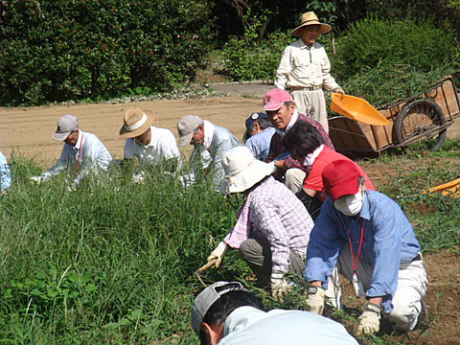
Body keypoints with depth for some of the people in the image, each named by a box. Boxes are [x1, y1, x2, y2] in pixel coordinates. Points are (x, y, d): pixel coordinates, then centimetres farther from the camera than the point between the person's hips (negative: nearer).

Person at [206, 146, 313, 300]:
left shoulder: (260, 201, -23)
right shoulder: (272, 184, 8)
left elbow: (280, 240, -32)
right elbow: (244, 224, 17)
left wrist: (277, 278, -30)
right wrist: (223, 246, 16)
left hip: (302, 261, -10)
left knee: (247, 247, -18)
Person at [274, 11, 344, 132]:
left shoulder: (319, 49, 14)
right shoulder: (291, 50, -3)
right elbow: (282, 75, -2)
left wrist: (335, 87, 17)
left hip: (317, 94, 6)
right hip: (299, 94, -5)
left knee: (321, 128, 5)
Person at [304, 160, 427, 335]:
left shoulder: (382, 208, -31)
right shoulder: (331, 208, -14)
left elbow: (386, 259, -39)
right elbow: (319, 245, -19)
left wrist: (372, 309, -47)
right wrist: (315, 290, -35)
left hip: (403, 269, -5)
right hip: (368, 265, 5)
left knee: (397, 311, -33)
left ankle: (412, 305, 3)